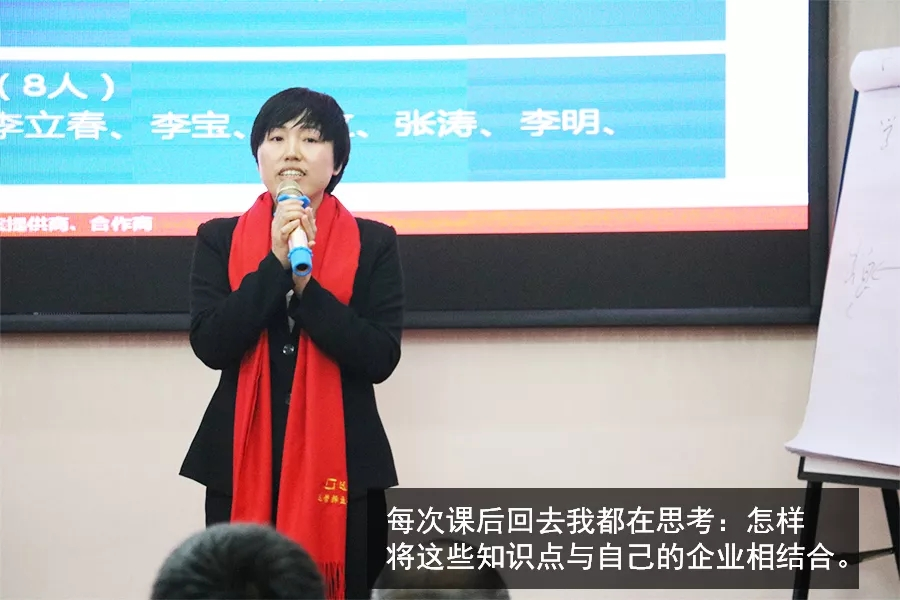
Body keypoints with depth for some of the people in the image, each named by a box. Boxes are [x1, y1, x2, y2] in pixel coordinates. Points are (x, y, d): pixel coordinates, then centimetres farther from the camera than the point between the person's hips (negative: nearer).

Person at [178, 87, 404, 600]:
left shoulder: (373, 244, 4)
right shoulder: (219, 240, 7)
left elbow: (381, 358, -6)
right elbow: (210, 344, -6)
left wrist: (306, 286, -14)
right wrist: (275, 264, -13)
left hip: (340, 461, -1)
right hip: (242, 460, 1)